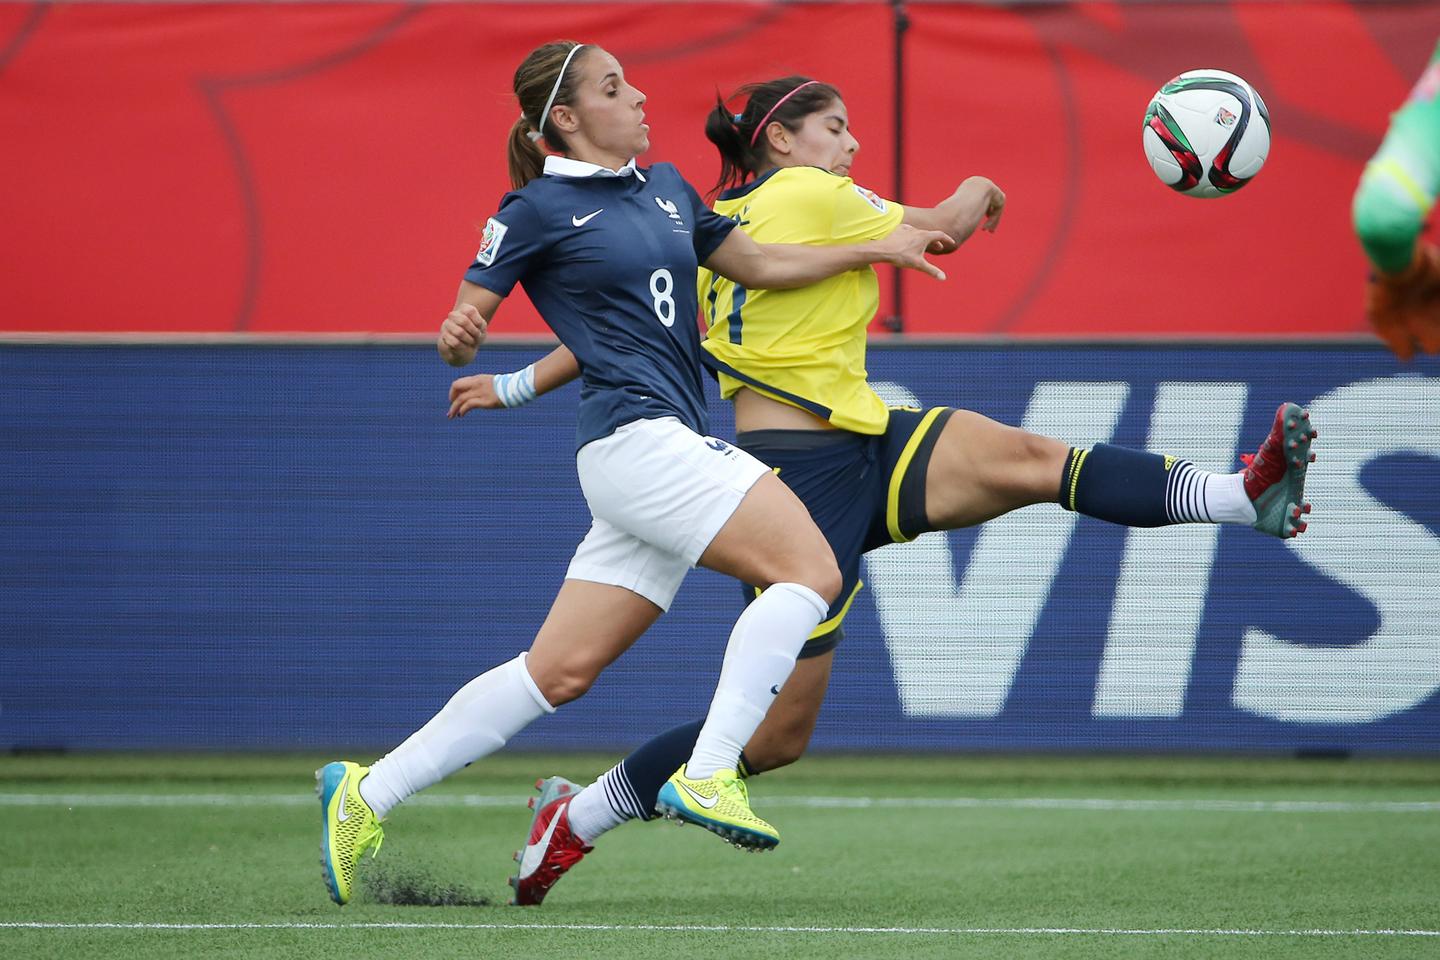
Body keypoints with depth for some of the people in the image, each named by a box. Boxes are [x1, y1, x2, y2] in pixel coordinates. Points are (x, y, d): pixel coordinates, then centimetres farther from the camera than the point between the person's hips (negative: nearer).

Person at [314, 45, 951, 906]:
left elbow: (760, 264, 30)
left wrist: (877, 250, 25)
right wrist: (459, 340, -24)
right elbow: (465, 322, 0)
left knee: (560, 671, 5)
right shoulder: (538, 209, -2)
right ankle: (709, 774, -23)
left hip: (671, 444, 8)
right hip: (636, 437, -8)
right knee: (809, 568, -19)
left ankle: (367, 796, 9)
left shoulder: (667, 189, 20)